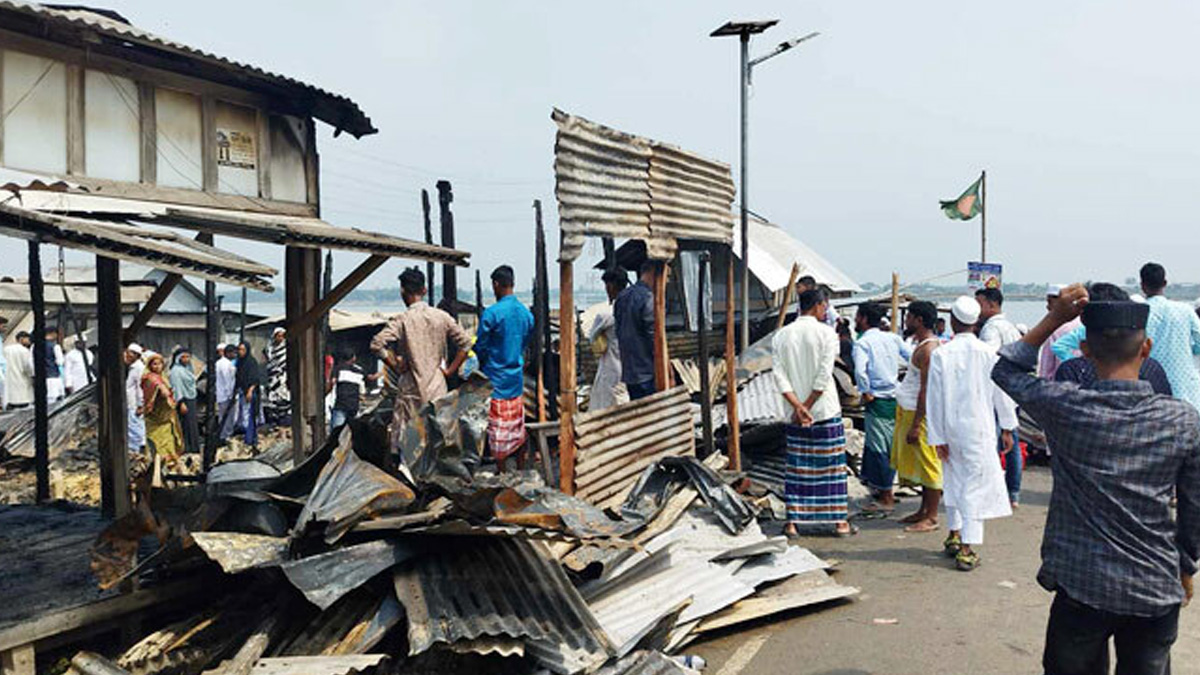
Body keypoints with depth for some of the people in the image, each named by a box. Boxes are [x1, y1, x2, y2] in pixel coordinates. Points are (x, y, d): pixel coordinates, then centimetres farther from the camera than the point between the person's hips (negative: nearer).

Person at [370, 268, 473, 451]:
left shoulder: (401, 320, -9)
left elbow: (377, 344, -20)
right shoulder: (442, 317, 0)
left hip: (410, 387, -3)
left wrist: (396, 366, -7)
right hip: (437, 386, 3)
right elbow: (465, 343, -1)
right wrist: (450, 369, 4)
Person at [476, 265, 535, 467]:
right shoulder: (526, 313, 4)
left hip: (496, 380, -6)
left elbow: (480, 348, -10)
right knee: (518, 427, 14)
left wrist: (482, 365, 9)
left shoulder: (492, 313, -16)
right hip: (517, 379, 6)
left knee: (498, 430, 2)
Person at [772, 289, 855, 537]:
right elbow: (824, 375, -14)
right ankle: (839, 521, 11)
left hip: (795, 414, 3)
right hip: (826, 411, -3)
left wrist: (798, 406, -8)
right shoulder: (826, 333, -7)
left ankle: (793, 522, 8)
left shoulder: (781, 335, 4)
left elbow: (779, 376, -4)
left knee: (797, 467, 8)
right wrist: (805, 406, -10)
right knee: (832, 464, 6)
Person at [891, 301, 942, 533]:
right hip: (909, 409, 10)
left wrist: (916, 425, -23)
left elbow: (926, 389, -22)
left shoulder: (928, 349, -18)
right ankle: (924, 511, 25)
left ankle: (931, 518, 3)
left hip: (922, 412, -10)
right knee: (919, 462, 16)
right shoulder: (922, 344, 13)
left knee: (928, 463, -3)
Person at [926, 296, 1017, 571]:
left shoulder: (940, 354, -7)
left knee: (953, 479, 19)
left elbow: (934, 398, -6)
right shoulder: (988, 352, -8)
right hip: (979, 428, -2)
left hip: (950, 428, 2)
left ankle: (955, 535, 30)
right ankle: (967, 549, -1)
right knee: (976, 485, 1)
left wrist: (937, 437, 1)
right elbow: (1001, 392, -2)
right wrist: (1007, 428, 10)